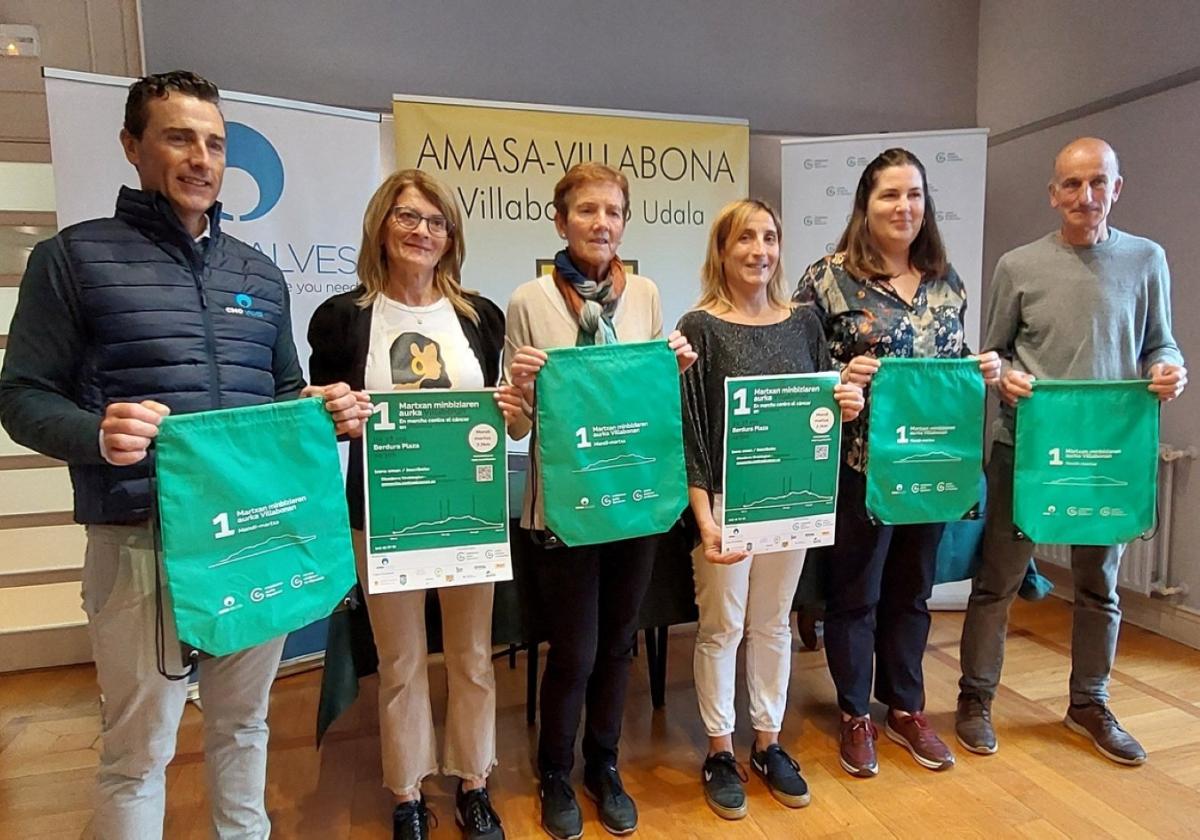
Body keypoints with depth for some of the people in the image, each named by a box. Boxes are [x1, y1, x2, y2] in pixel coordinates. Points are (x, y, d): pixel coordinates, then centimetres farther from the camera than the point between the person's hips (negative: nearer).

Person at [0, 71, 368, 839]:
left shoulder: (260, 273, 12)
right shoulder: (74, 257, -1)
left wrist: (326, 409, -5)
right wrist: (96, 434, -24)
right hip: (142, 539, -4)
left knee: (245, 721, 20)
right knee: (139, 749, 8)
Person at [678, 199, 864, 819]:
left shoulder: (804, 321, 6)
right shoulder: (700, 326, -8)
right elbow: (688, 430, -12)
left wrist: (846, 406, -11)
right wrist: (704, 516, -19)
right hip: (725, 497, -4)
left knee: (773, 623, 16)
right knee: (721, 627, 9)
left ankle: (768, 744, 34)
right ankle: (719, 752, 27)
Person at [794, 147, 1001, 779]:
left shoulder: (947, 282, 9)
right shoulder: (828, 278, -7)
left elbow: (955, 366, 17)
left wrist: (983, 371, -4)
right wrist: (841, 377, -25)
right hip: (859, 464, -5)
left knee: (912, 591, 18)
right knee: (854, 594, 9)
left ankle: (905, 709, 37)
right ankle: (855, 716, 29)